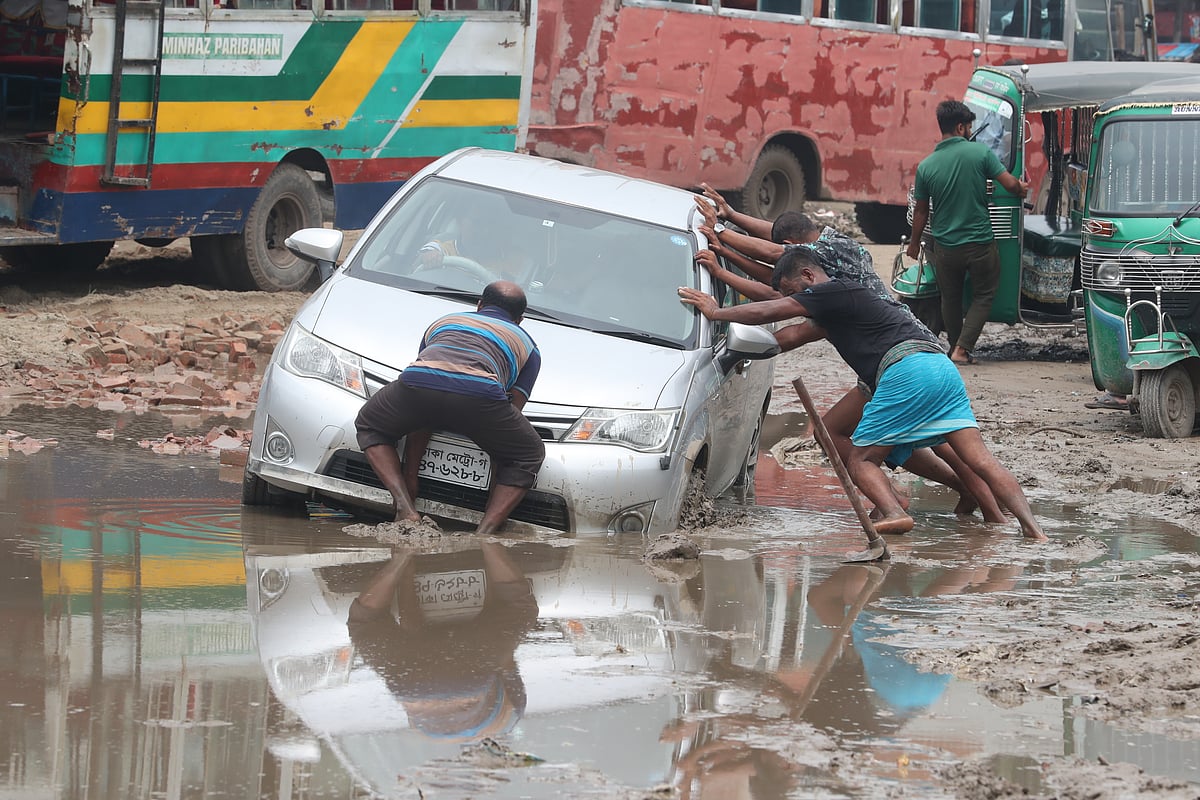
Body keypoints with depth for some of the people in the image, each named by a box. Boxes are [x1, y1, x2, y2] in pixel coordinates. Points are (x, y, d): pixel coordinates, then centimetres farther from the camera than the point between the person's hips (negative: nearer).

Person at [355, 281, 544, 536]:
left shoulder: (443, 323, 42)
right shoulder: (526, 345, 36)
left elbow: (420, 415, 40)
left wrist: (409, 476, 42)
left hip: (417, 381, 2)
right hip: (480, 393, -2)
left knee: (370, 427, 32)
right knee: (528, 456, 24)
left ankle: (406, 511, 11)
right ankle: (483, 533, 5)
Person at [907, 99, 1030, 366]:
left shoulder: (926, 166, -5)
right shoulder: (980, 152, -13)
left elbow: (920, 211, 4)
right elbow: (1010, 184, -12)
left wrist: (914, 243, 19)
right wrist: (1021, 189, 13)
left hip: (945, 246, 2)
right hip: (980, 242, -2)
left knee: (950, 299, 20)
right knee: (983, 296, 12)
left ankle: (955, 347, 28)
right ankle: (962, 348, -1)